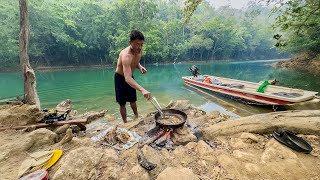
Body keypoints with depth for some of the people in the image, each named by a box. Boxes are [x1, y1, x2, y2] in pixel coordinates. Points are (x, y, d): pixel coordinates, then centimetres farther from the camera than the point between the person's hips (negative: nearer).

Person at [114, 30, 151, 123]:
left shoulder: (139, 51, -12)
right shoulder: (126, 55, -37)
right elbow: (127, 78, -50)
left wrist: (140, 67, -15)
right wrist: (142, 90, -65)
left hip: (130, 77, 6)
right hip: (120, 78, -6)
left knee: (133, 100, 20)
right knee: (122, 103, 4)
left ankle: (136, 117, 41)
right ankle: (125, 123, 24)